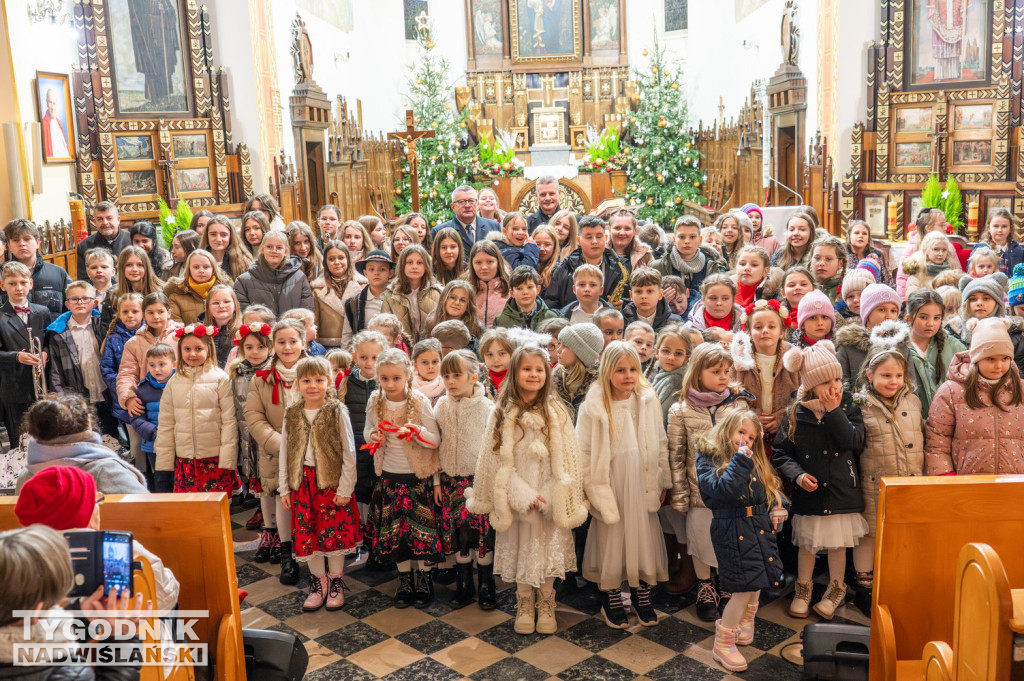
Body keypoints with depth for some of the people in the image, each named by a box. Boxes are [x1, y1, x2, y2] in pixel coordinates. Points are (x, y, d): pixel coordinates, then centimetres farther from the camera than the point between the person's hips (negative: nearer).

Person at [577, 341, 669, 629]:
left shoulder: (648, 400, -2)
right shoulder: (593, 406, -11)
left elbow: (660, 444, 6)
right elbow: (584, 452, -7)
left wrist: (662, 481, 8)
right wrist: (592, 490, -7)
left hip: (643, 484, 3)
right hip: (611, 487, -3)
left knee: (645, 538, 10)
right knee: (611, 540, 7)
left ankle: (641, 594, 31)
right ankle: (611, 598, 27)